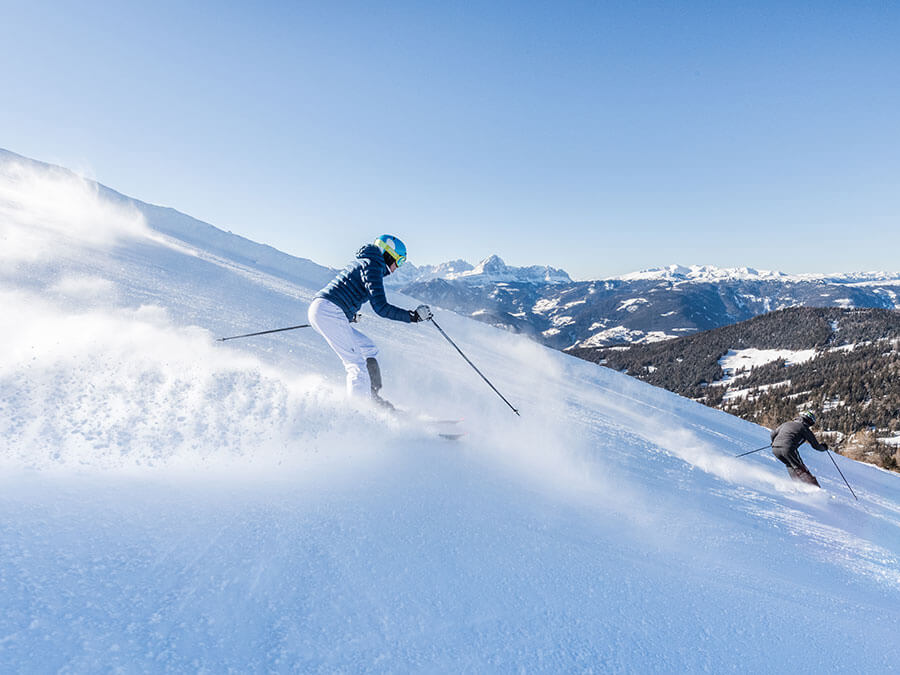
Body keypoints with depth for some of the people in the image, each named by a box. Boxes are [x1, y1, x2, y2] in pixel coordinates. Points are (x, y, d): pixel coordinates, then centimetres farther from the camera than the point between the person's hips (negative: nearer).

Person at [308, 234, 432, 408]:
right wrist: (413, 316, -9)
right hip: (329, 311, -10)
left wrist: (350, 315, 48)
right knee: (357, 365, -12)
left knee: (369, 349, 14)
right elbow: (380, 307, -14)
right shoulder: (372, 265, -5)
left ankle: (372, 396, 8)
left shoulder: (362, 263, 24)